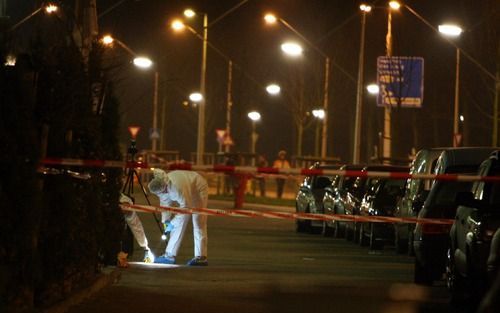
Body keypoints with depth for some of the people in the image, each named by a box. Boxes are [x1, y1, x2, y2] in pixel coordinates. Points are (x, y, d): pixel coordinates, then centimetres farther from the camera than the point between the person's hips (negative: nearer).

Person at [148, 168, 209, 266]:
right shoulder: (161, 187, -17)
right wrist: (166, 220, -10)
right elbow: (165, 203, -3)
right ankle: (169, 255, 2)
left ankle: (201, 257, -15)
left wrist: (173, 222, -29)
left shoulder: (177, 187, -41)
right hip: (186, 195, 8)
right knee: (178, 223, 2)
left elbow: (186, 206, -35)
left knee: (198, 224, -14)